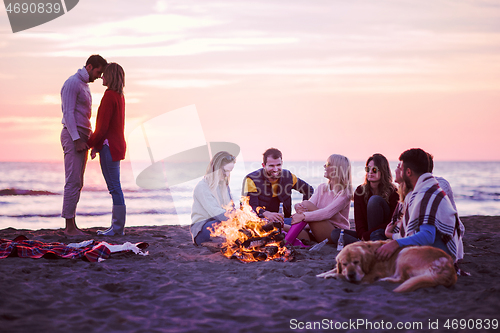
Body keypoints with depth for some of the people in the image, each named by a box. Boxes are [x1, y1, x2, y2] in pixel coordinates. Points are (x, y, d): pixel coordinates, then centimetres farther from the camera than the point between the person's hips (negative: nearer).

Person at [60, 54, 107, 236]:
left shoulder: (84, 85, 20)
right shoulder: (72, 83, -10)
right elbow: (68, 113, -17)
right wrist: (77, 139, -22)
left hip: (81, 137, 10)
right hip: (73, 136, -10)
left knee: (77, 183, 7)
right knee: (73, 182, -11)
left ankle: (71, 224, 9)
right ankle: (69, 226, -11)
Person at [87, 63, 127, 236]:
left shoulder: (109, 96, -14)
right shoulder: (119, 96, 15)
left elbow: (103, 127, -17)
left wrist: (90, 143, -6)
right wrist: (96, 145, 17)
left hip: (110, 146, -10)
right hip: (117, 144, 10)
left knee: (114, 187, -6)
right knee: (114, 187, 12)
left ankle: (117, 228, -3)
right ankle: (117, 226, 16)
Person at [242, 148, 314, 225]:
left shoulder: (287, 176, 6)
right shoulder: (251, 180, -8)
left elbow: (309, 190, 22)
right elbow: (251, 207, -20)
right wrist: (267, 214, -41)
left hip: (281, 219, 4)